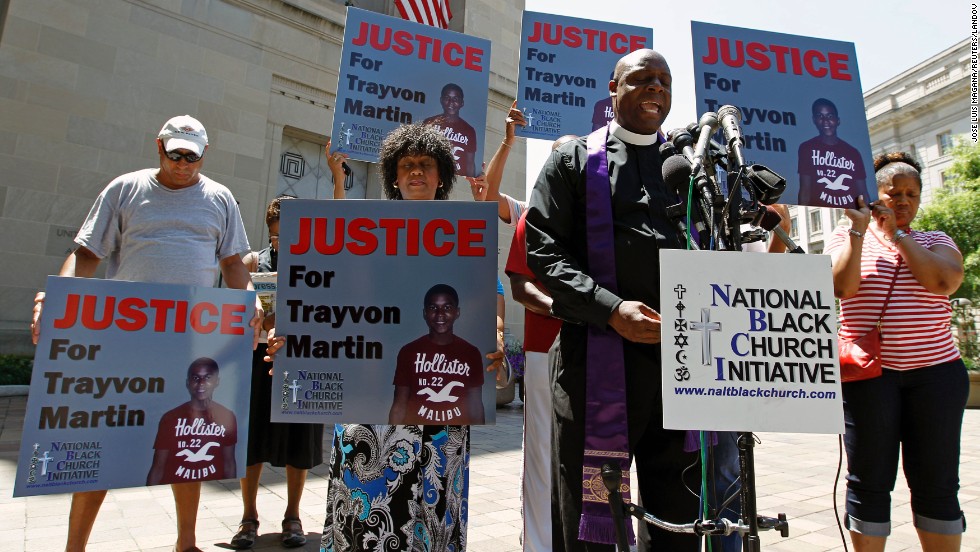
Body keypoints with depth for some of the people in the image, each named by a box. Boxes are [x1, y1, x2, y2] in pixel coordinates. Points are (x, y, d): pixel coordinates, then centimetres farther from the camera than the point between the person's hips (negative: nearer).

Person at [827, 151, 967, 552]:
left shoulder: (935, 241, 13)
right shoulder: (848, 238, 8)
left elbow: (945, 281, -9)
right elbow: (842, 286, -11)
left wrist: (896, 232, -6)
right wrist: (859, 228, -8)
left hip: (936, 370, 2)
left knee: (937, 484, 5)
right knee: (869, 482, 2)